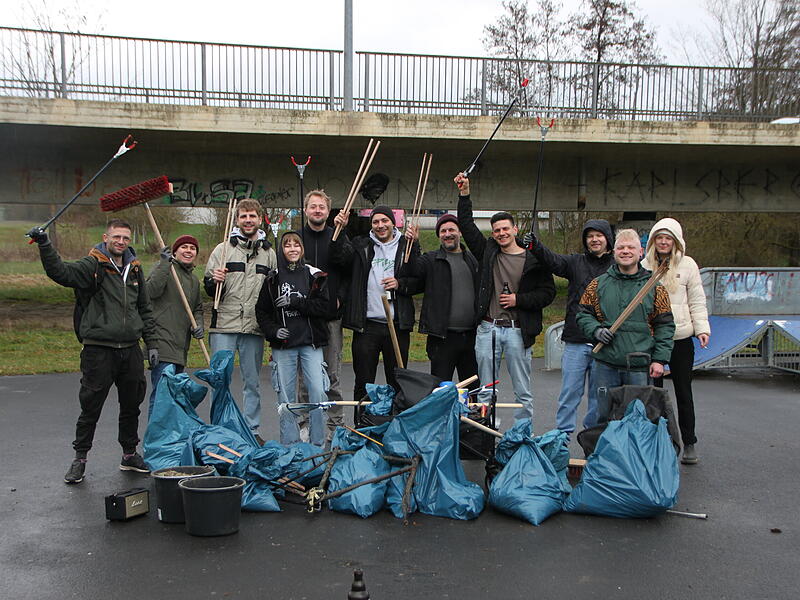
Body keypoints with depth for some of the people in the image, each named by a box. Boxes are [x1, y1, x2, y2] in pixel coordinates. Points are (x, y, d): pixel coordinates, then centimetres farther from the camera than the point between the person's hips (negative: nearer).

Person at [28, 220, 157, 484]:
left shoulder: (134, 268, 12)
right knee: (90, 408, 3)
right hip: (98, 350, -5)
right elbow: (61, 273, -23)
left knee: (131, 405, 14)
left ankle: (129, 454, 28)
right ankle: (80, 458, 17)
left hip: (131, 350, 5)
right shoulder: (92, 266, -5)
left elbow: (145, 310, 17)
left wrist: (151, 344, 14)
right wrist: (44, 245, -36)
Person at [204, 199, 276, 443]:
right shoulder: (223, 249, 4)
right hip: (224, 325, -2)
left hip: (254, 327, 2)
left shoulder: (269, 253, 10)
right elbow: (209, 289, 4)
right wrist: (214, 281, -19)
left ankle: (252, 429, 21)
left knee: (253, 382, 10)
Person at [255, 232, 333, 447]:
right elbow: (261, 311, 10)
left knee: (318, 392, -6)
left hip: (311, 342, -1)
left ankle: (318, 443, 7)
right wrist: (273, 330, -6)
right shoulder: (273, 278, 7)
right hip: (283, 344, 1)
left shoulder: (315, 276, 3)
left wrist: (295, 302, -14)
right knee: (285, 396, 5)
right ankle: (289, 444, 16)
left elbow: (325, 307, -7)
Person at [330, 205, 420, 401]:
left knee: (397, 383, 9)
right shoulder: (361, 246, 10)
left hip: (397, 325, 0)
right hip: (366, 325, 0)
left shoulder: (406, 246, 8)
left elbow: (419, 282, 6)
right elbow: (339, 258, -7)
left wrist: (400, 284, -11)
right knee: (363, 384, 6)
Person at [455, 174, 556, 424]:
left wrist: (518, 299, -10)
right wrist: (464, 194, 4)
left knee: (523, 392, 6)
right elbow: (467, 225, 11)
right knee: (485, 391, 9)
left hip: (517, 331, -3)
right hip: (487, 328, 3)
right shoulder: (488, 252, 8)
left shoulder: (533, 259, -2)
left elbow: (548, 291, -1)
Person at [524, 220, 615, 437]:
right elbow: (554, 260, -12)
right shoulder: (576, 262, 6)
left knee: (598, 395, 11)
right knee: (570, 391, 4)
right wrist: (536, 246, -31)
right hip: (576, 341, 0)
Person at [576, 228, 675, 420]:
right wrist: (596, 330, -9)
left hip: (640, 368, -1)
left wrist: (659, 359, -6)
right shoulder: (598, 284, 7)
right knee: (605, 417, 10)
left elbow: (665, 325, 2)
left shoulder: (654, 287, 3)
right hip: (605, 366, 1)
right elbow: (583, 314, 11)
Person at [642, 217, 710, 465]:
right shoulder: (644, 265, 5)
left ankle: (689, 444, 16)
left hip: (680, 337, -1)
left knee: (683, 393, 7)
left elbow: (697, 300, 4)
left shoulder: (687, 264, 3)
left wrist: (702, 328, -7)